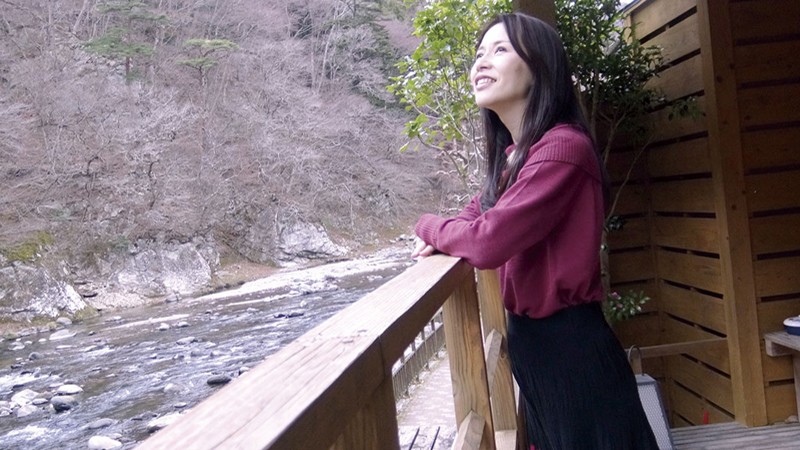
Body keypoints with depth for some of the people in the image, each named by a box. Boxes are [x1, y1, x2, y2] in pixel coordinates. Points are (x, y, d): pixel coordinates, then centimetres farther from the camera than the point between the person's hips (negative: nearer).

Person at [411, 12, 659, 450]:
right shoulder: (514, 154, 8)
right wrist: (442, 239, -6)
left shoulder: (562, 148, -23)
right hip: (532, 335, 9)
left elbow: (489, 241, -27)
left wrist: (429, 226, -8)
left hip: (569, 343, -9)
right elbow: (477, 216, 18)